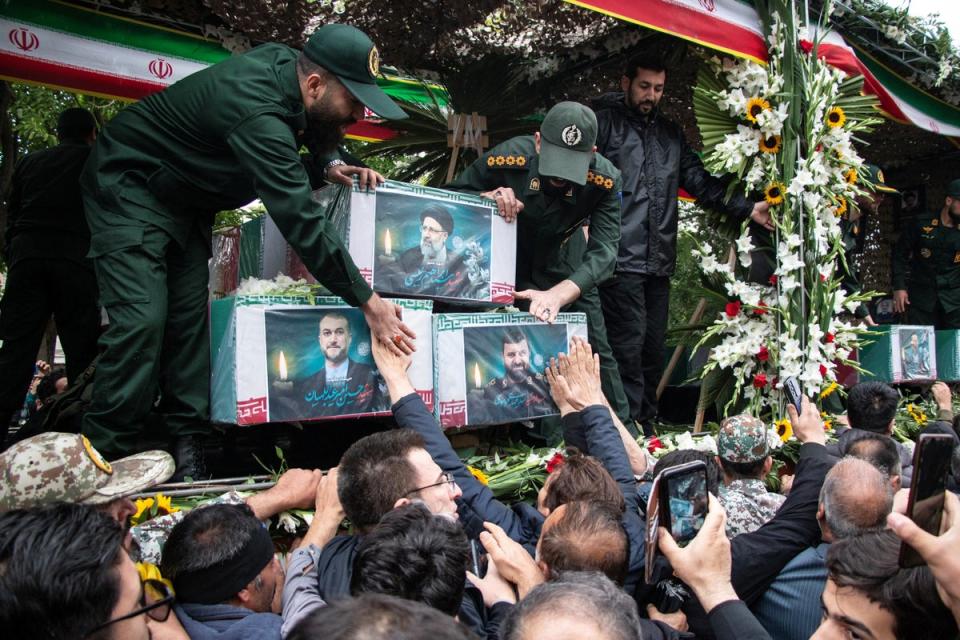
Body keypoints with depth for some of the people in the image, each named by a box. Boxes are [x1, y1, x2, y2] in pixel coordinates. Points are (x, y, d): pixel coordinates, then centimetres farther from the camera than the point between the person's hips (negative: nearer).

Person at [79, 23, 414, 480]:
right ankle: (105, 457, -6)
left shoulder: (284, 63, -10)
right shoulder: (258, 112, -36)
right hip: (128, 185, -8)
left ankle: (185, 440, 6)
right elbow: (301, 221, -38)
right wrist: (368, 302, -33)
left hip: (185, 198, 9)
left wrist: (330, 164, -10)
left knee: (189, 315, 1)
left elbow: (304, 132, 12)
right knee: (142, 318, -17)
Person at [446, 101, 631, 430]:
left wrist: (557, 295, -52)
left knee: (595, 349, 0)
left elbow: (603, 252, -34)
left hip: (564, 265, 1)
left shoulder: (605, 179, -28)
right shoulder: (507, 157, -30)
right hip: (503, 259, 0)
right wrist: (486, 198, -38)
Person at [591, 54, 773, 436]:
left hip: (658, 261, 6)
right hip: (619, 258, -6)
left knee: (653, 348, 10)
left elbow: (701, 182, 19)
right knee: (629, 345, -9)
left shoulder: (671, 134, 23)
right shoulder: (603, 122, 5)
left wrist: (746, 209, 8)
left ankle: (645, 430, 22)